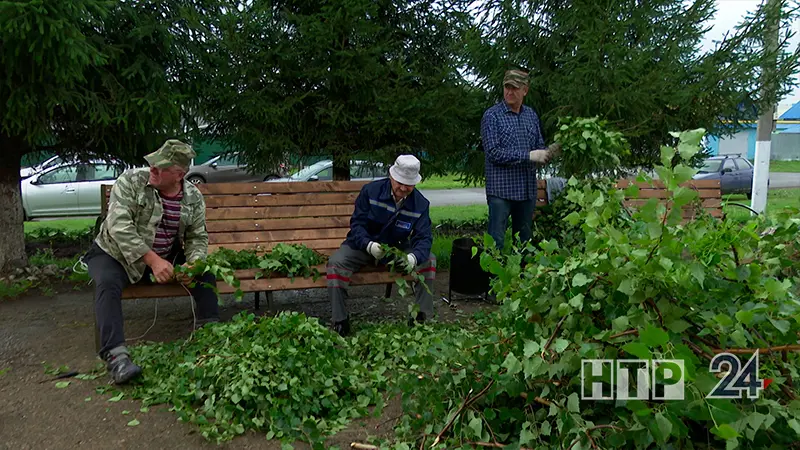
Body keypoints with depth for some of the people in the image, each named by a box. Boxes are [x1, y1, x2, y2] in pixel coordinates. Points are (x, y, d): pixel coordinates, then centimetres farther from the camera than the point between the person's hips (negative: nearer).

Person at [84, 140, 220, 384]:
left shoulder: (194, 197, -6)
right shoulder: (131, 181, -18)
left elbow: (198, 237, 1)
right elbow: (119, 226, -27)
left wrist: (192, 263, -23)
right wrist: (153, 260, -36)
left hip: (165, 257, 4)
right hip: (115, 253, -3)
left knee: (205, 273, -11)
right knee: (108, 282, -33)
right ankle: (116, 356, -37)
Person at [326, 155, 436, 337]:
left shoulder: (421, 204, -10)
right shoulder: (370, 191, -17)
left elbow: (423, 238, -17)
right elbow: (357, 224, -17)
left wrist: (414, 257, -42)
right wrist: (369, 245, -40)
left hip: (397, 248, 2)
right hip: (364, 244, -2)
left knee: (429, 259, -17)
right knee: (336, 262, -29)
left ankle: (422, 317, -5)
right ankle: (340, 321, -16)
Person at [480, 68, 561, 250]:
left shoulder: (531, 114, 11)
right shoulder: (492, 116, -6)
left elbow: (539, 146, 18)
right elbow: (493, 153, -15)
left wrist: (548, 152, -6)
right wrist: (528, 156, -18)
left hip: (527, 189, 6)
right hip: (501, 189, -6)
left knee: (524, 239, 15)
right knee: (496, 241, -5)